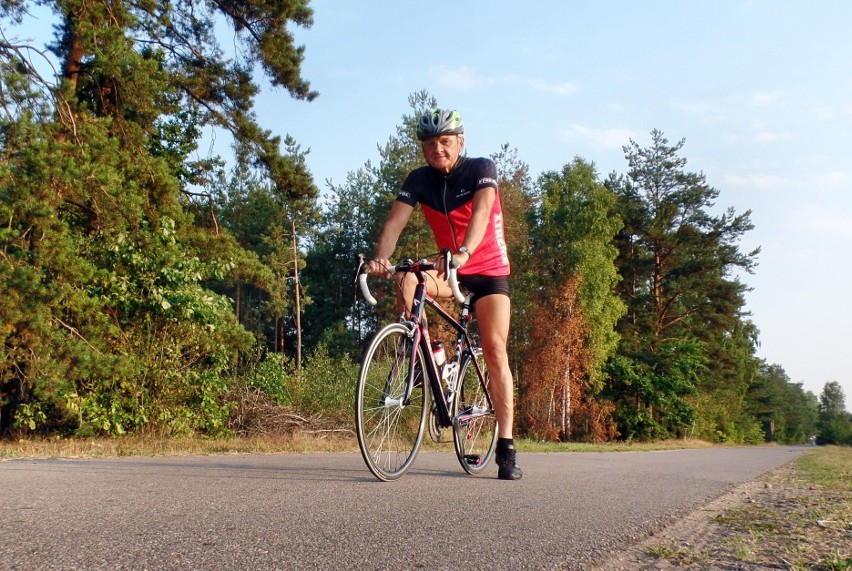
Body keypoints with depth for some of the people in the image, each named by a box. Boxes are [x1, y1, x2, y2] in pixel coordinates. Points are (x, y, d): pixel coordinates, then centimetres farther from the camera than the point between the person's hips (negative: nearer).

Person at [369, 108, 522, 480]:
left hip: (488, 271, -3)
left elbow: (481, 212, -32)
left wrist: (464, 252, -51)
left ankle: (506, 448, -11)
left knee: (495, 351, -13)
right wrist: (381, 257, -41)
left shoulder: (481, 169, -14)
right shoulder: (419, 180, -7)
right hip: (449, 269, 3)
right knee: (407, 280, -30)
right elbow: (395, 221, -20)